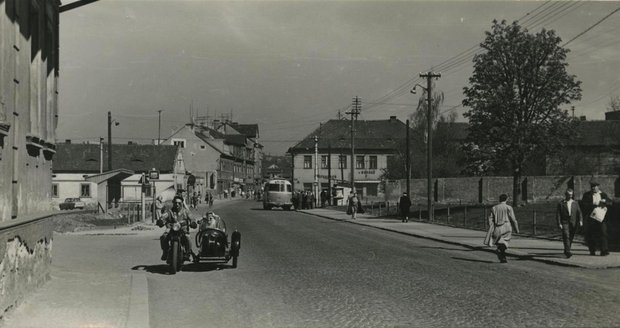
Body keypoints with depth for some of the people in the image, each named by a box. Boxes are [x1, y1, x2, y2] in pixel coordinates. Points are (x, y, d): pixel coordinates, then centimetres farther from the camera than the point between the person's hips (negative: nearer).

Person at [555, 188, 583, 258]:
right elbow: (558, 214, 0)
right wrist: (559, 224, -9)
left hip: (573, 223, 3)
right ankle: (568, 252, -22)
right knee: (566, 237, -16)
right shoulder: (561, 204, 3)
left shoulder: (575, 203, 13)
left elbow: (579, 213, 6)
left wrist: (580, 221, -10)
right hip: (564, 223, -3)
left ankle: (566, 251, 24)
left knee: (571, 238, 8)